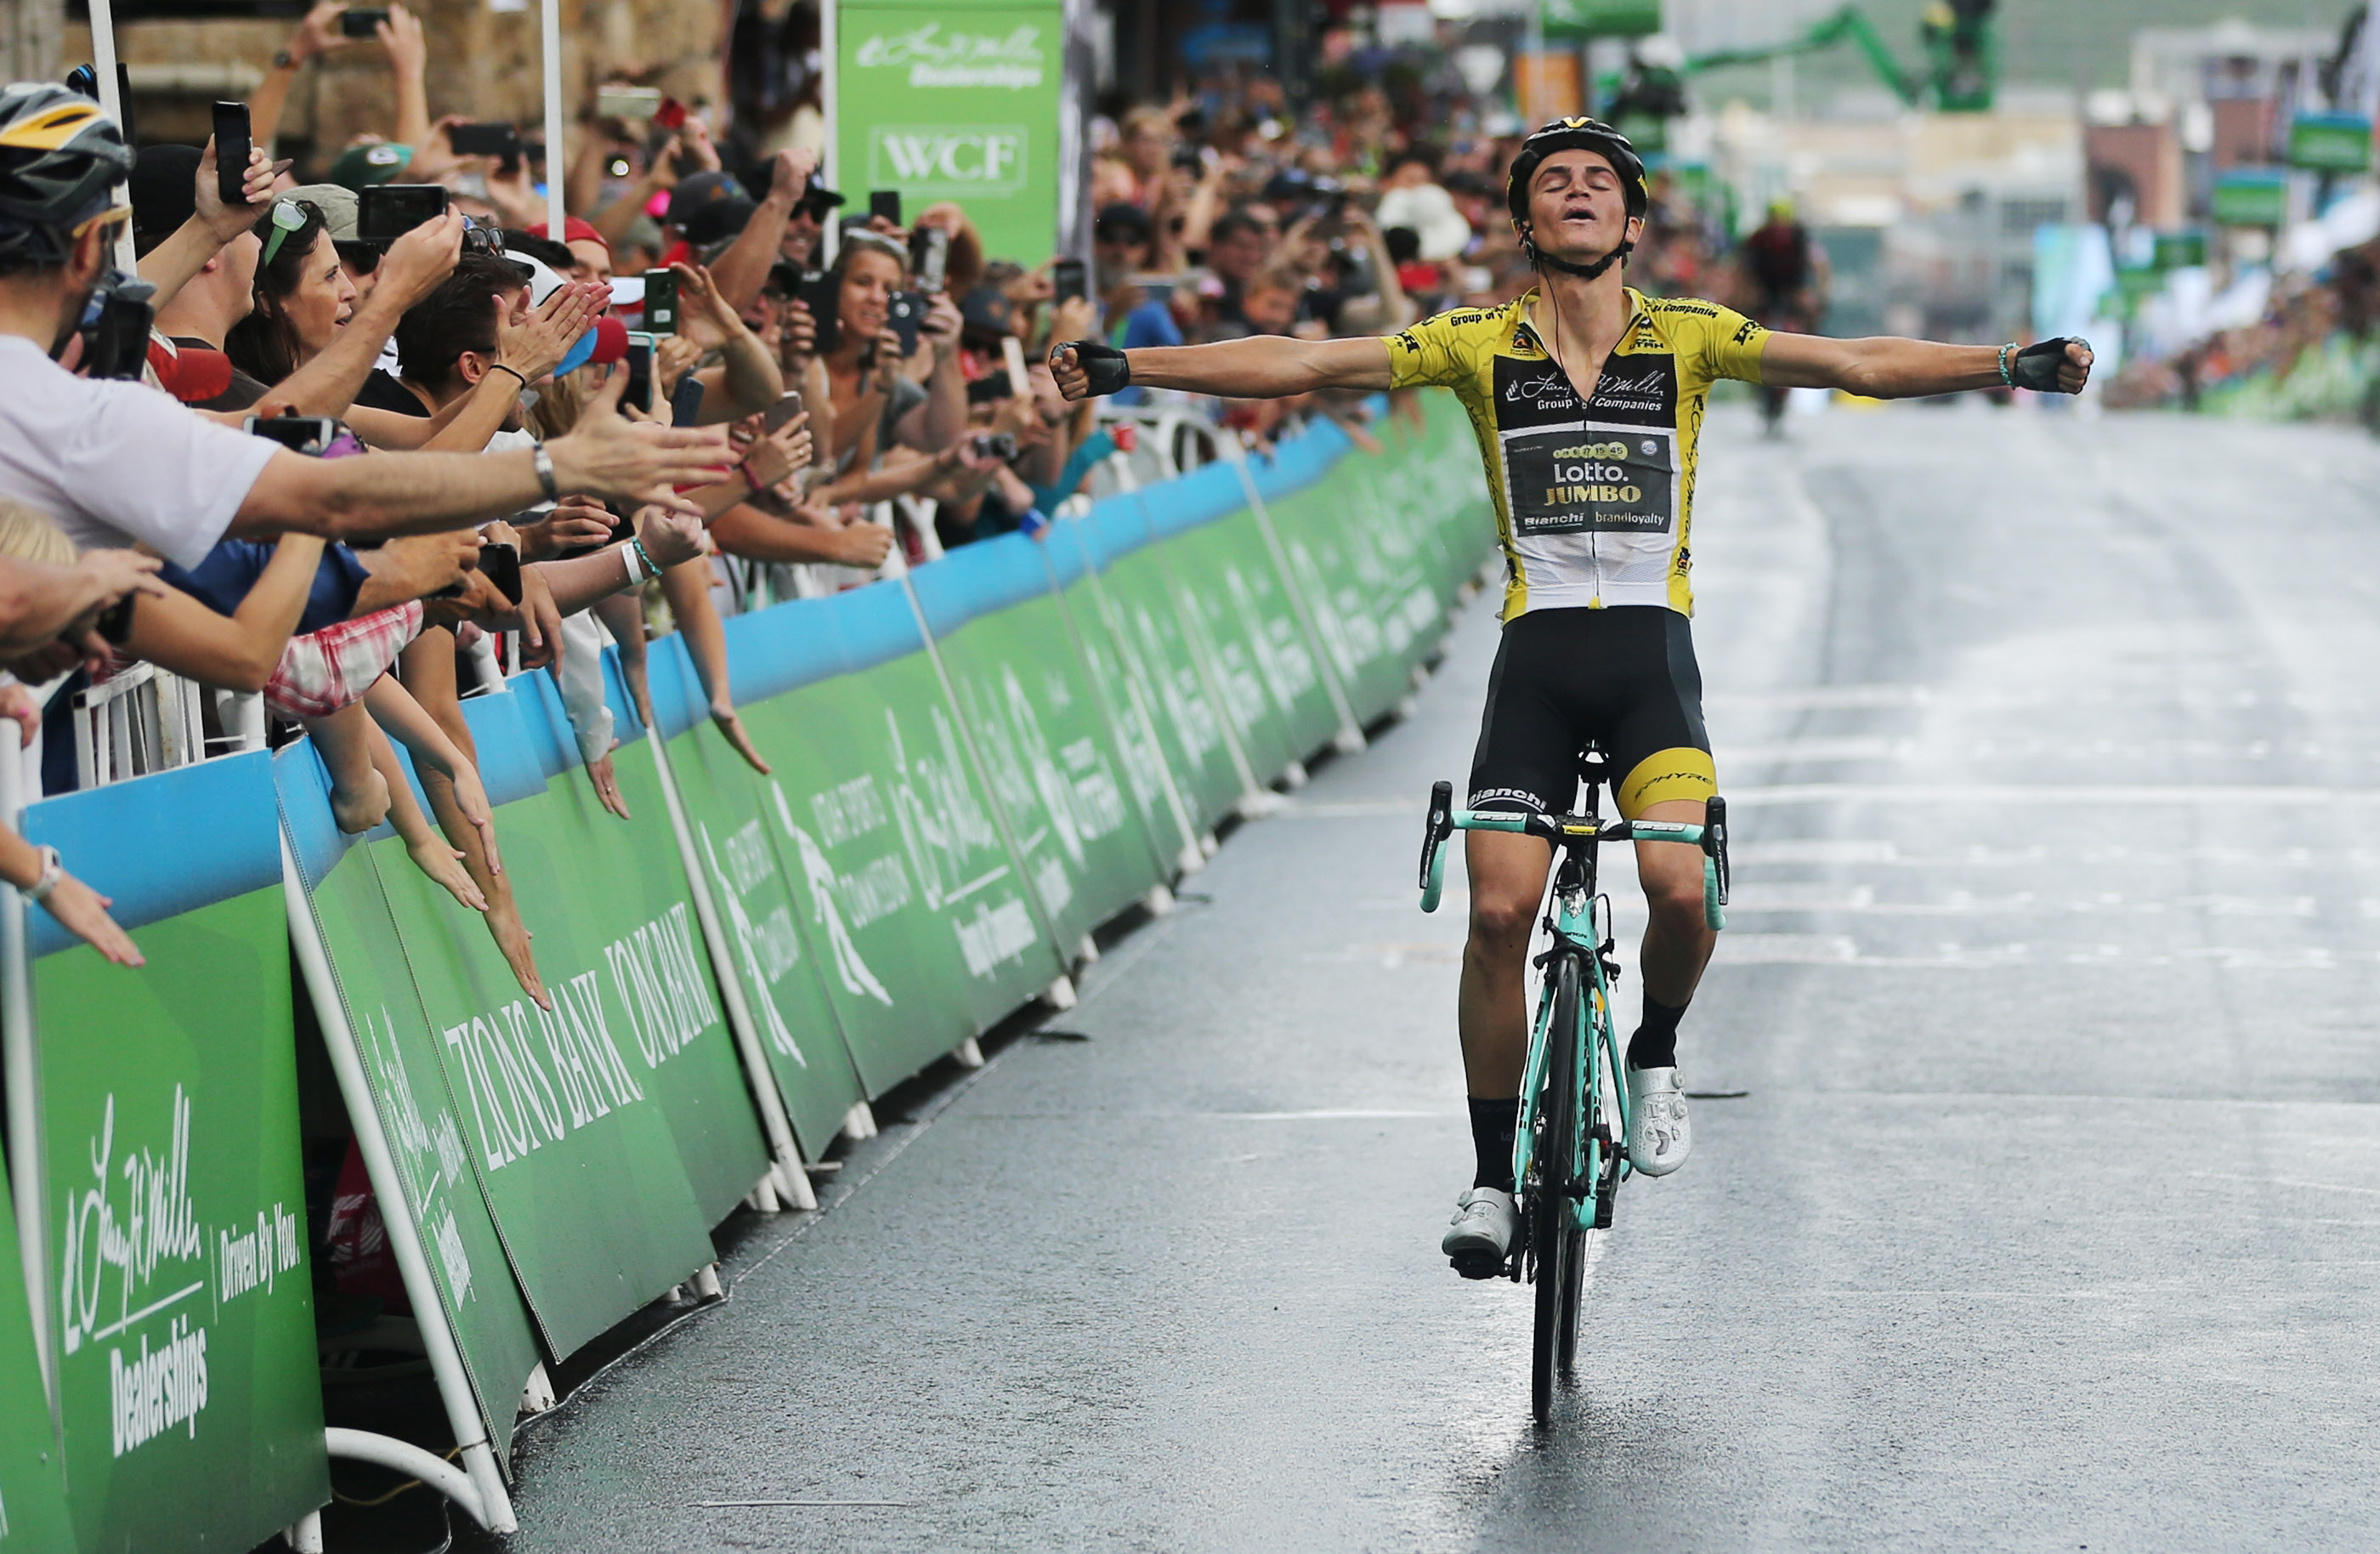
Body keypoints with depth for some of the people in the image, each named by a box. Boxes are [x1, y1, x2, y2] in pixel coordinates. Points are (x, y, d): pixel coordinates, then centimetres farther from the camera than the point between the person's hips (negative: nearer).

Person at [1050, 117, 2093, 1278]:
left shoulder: (1688, 337, 2)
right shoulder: (1479, 344, 3)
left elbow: (1859, 365, -4)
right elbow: (1297, 365, -1)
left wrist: (2010, 366, -16)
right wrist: (1123, 368, -7)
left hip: (1652, 657, -1)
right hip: (1535, 658, 1)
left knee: (1681, 889, -22)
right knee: (1499, 914, -8)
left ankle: (1655, 1055, 11)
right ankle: (1494, 1179, 8)